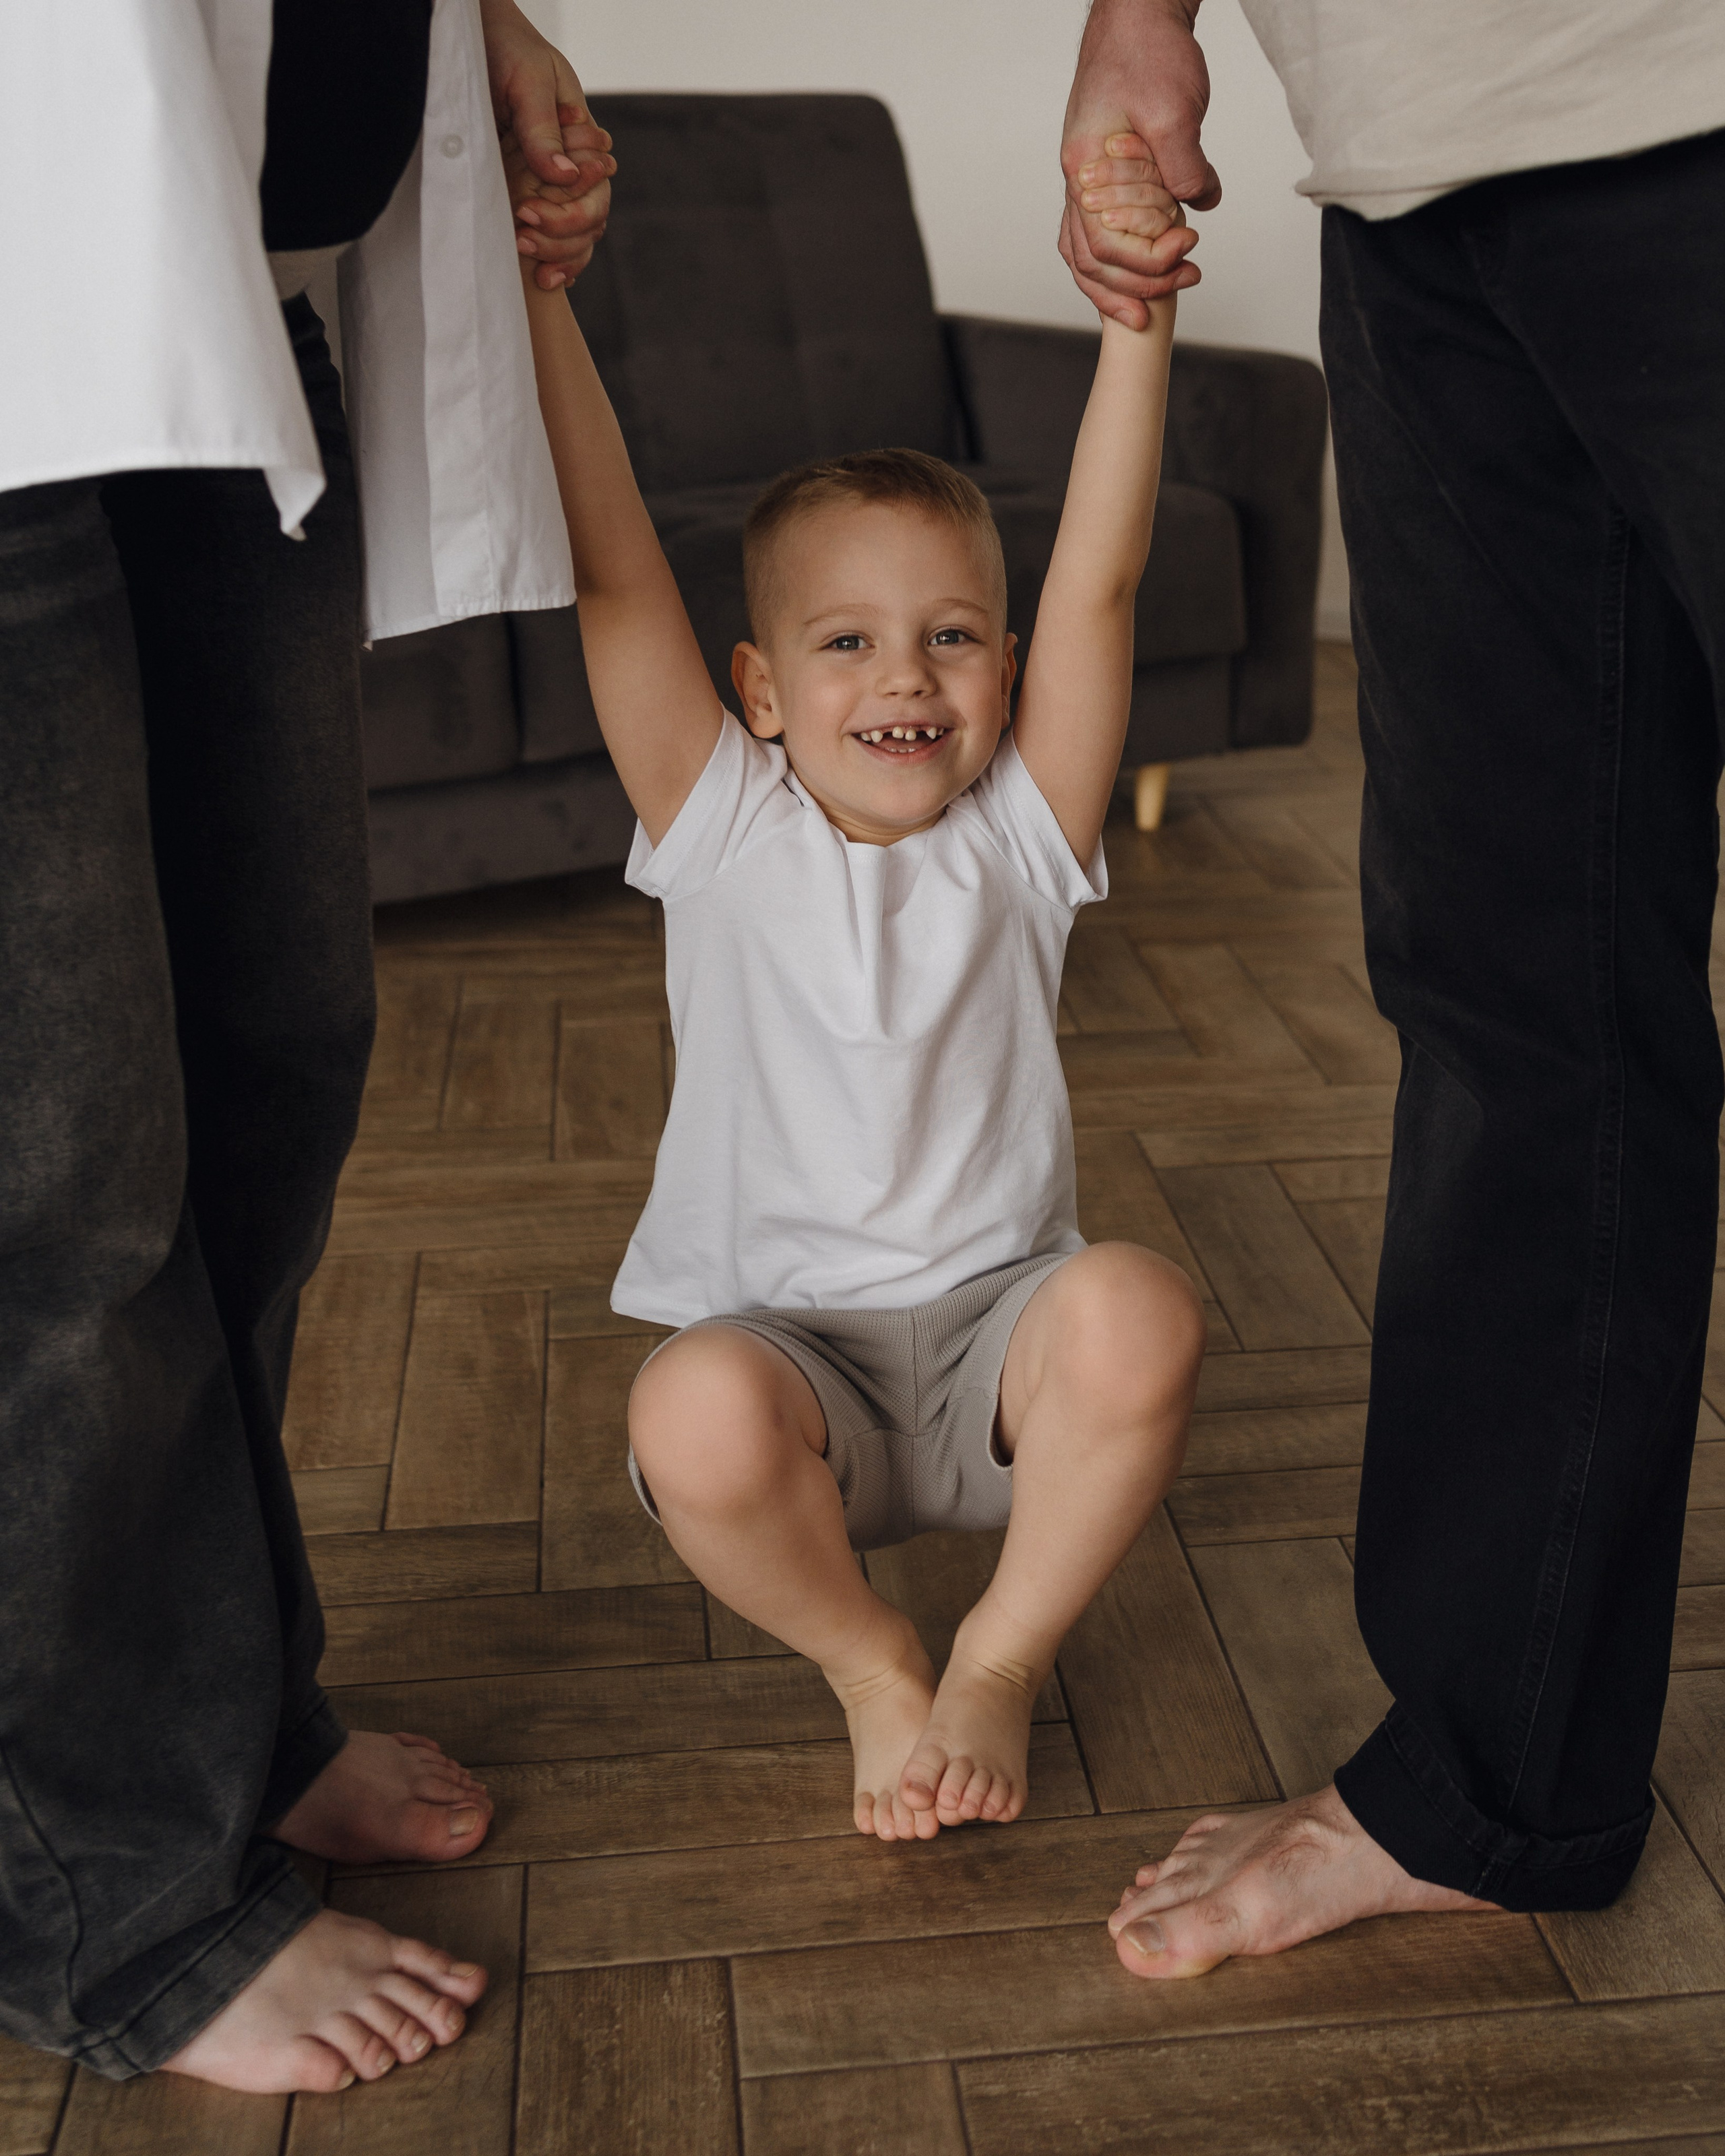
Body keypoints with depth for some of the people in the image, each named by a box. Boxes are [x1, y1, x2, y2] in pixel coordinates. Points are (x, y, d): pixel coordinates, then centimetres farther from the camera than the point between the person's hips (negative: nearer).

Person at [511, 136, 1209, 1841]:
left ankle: (1005, 1656, -2)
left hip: (994, 1334, 2)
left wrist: (1135, 320, -19)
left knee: (1138, 1315, -31)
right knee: (698, 1417, -34)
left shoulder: (1017, 837, 1)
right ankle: (868, 1662, 0)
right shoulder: (725, 837, -2)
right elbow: (612, 577, -11)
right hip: (782, 1345, -1)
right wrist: (536, 292, -19)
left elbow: (1100, 581, -10)